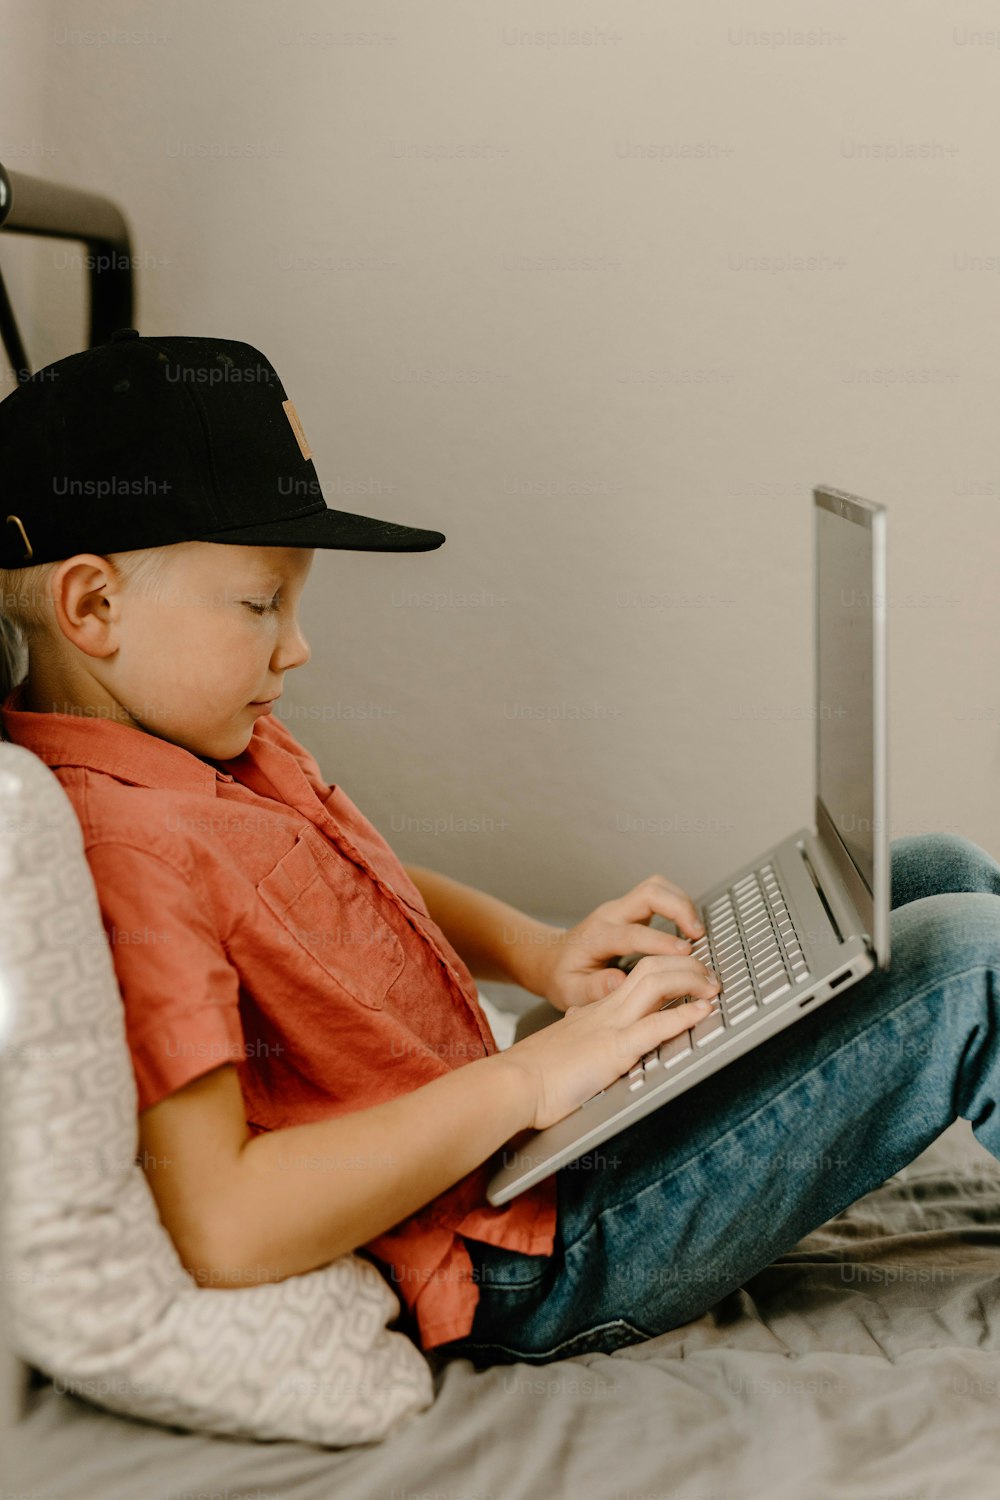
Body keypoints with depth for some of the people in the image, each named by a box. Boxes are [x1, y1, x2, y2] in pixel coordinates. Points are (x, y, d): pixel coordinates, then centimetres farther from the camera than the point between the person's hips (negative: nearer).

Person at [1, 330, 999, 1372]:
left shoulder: (226, 745, 5)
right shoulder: (123, 852, -27)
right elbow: (220, 1230, -33)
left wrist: (534, 952, 1)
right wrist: (525, 1080, -28)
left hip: (522, 1121, 10)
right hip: (524, 1271, -10)